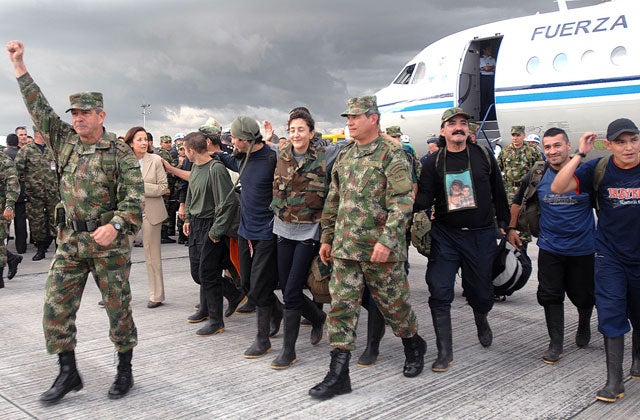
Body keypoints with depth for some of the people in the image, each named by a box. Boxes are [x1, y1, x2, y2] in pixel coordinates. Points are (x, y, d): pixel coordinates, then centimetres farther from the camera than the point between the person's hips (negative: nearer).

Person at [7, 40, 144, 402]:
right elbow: (39, 107, 11)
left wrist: (115, 225, -27)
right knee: (56, 307, 4)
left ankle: (125, 371, 20)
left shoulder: (121, 153, -7)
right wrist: (19, 65, 9)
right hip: (70, 241, 5)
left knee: (118, 308, 5)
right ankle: (68, 373, 18)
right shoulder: (65, 140, 8)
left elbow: (134, 198, -12)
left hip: (108, 243, -5)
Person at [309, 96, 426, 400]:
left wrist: (387, 240, -23)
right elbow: (333, 201, 19)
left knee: (393, 303, 9)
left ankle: (414, 346, 38)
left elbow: (402, 203, -15)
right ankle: (338, 375, 7)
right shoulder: (344, 156, 13)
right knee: (341, 305, 2)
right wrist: (327, 237, 17)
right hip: (345, 248, 6)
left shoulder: (391, 156, -8)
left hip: (380, 249, -6)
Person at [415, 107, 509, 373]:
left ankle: (481, 320, 47)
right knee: (439, 292, -7)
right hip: (445, 234, 0)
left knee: (480, 291, 9)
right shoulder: (433, 163, 1)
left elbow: (498, 193, 11)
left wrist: (505, 226, 13)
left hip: (481, 235, 1)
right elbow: (424, 200, -6)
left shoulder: (483, 157, 4)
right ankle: (445, 353, 4)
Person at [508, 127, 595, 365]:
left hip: (583, 248, -1)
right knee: (550, 296, 1)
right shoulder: (537, 176, -3)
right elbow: (518, 202, 13)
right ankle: (556, 344, 15)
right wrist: (512, 228, 12)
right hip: (550, 248, 1)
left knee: (583, 295, 11)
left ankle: (584, 325, 44)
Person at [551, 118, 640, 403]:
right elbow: (558, 188, -20)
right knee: (611, 313, -6)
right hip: (610, 254, -1)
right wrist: (580, 154, -23)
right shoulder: (599, 169, -10)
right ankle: (614, 381, 2)